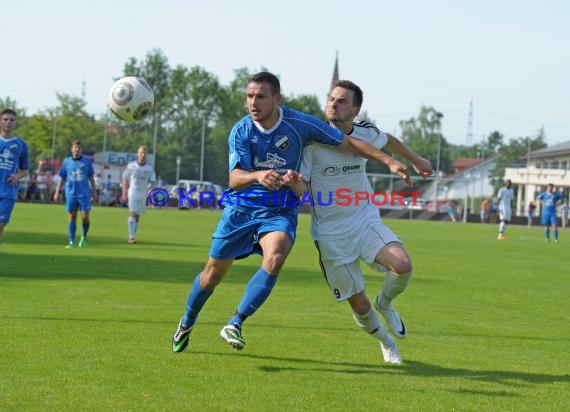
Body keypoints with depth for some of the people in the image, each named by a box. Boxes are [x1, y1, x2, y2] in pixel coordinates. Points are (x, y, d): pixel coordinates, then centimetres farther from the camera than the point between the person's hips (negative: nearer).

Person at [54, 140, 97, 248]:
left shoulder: (86, 161, 4)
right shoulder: (66, 161, 5)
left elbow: (91, 177, 10)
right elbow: (61, 178, 9)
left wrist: (94, 192, 8)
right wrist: (57, 192, 5)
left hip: (84, 194, -1)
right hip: (71, 194, 1)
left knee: (85, 217, -5)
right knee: (72, 217, 3)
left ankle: (84, 237, 19)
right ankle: (71, 242, 7)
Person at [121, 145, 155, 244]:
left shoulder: (149, 168, 4)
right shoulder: (131, 165, -2)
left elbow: (151, 182, 9)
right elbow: (125, 179, 4)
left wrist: (149, 188, -12)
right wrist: (124, 194, 0)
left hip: (143, 194, 3)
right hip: (132, 192, -3)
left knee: (137, 216, 7)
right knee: (133, 213, -15)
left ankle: (132, 236, 17)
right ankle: (131, 236, -18)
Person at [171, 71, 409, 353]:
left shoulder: (300, 124, -14)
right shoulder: (241, 131, -11)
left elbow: (349, 143, -5)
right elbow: (235, 178, -21)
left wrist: (389, 162, -11)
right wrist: (257, 176, -44)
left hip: (280, 211, -1)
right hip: (241, 209, 1)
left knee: (274, 258, -32)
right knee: (212, 276, 8)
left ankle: (235, 324, -25)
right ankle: (187, 322, 37)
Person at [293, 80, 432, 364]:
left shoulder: (365, 133, -4)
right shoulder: (313, 140, -13)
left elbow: (388, 141, 21)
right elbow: (302, 190, -15)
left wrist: (415, 160, 35)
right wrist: (293, 181, -39)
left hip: (366, 220, 2)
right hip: (331, 235, -2)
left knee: (402, 265, -25)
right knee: (360, 304, 2)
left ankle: (385, 304, 9)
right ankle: (385, 342, 34)